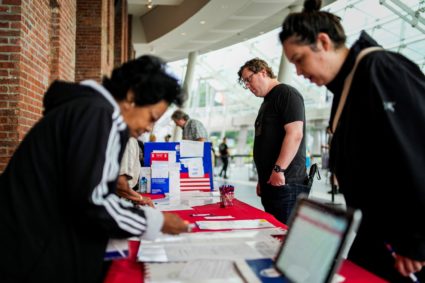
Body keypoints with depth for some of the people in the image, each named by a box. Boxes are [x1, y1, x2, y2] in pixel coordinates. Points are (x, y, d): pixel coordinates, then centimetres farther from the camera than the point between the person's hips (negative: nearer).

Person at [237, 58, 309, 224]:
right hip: (270, 183, 9)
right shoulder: (267, 101, 22)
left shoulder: (286, 93, -6)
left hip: (286, 183, -9)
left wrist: (279, 169, -22)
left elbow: (295, 134, -19)